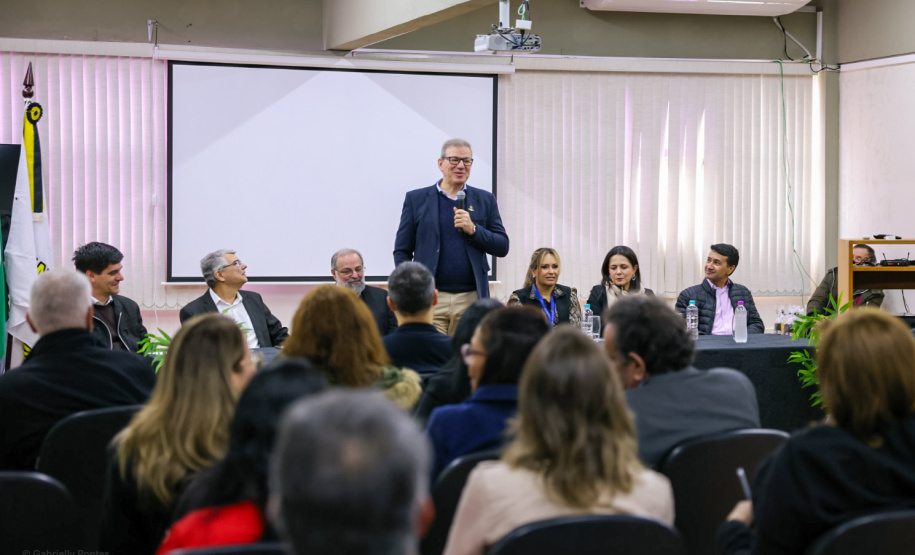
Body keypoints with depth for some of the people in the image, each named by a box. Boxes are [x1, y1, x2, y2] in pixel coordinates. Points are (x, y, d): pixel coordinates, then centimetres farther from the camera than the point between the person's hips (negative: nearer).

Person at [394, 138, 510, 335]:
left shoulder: (485, 200, 12)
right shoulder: (416, 199, 8)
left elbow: (502, 247, 8)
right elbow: (402, 251, 8)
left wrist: (473, 230, -9)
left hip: (471, 298, 2)